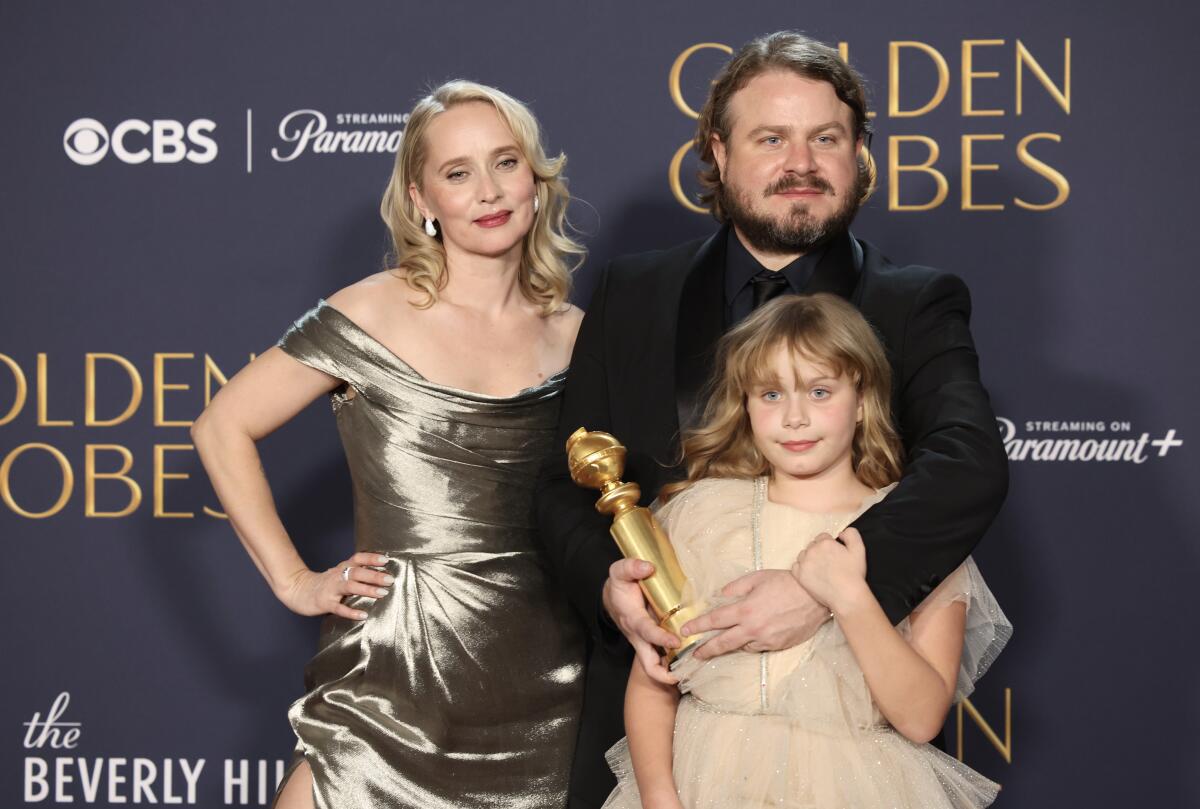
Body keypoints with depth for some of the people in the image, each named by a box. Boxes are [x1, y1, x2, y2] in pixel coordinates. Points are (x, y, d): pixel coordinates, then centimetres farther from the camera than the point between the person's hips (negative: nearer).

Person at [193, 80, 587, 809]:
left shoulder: (572, 336, 6)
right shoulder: (373, 317, -4)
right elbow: (224, 427, 2)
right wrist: (292, 580, -1)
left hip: (543, 685, 3)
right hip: (394, 674, -3)